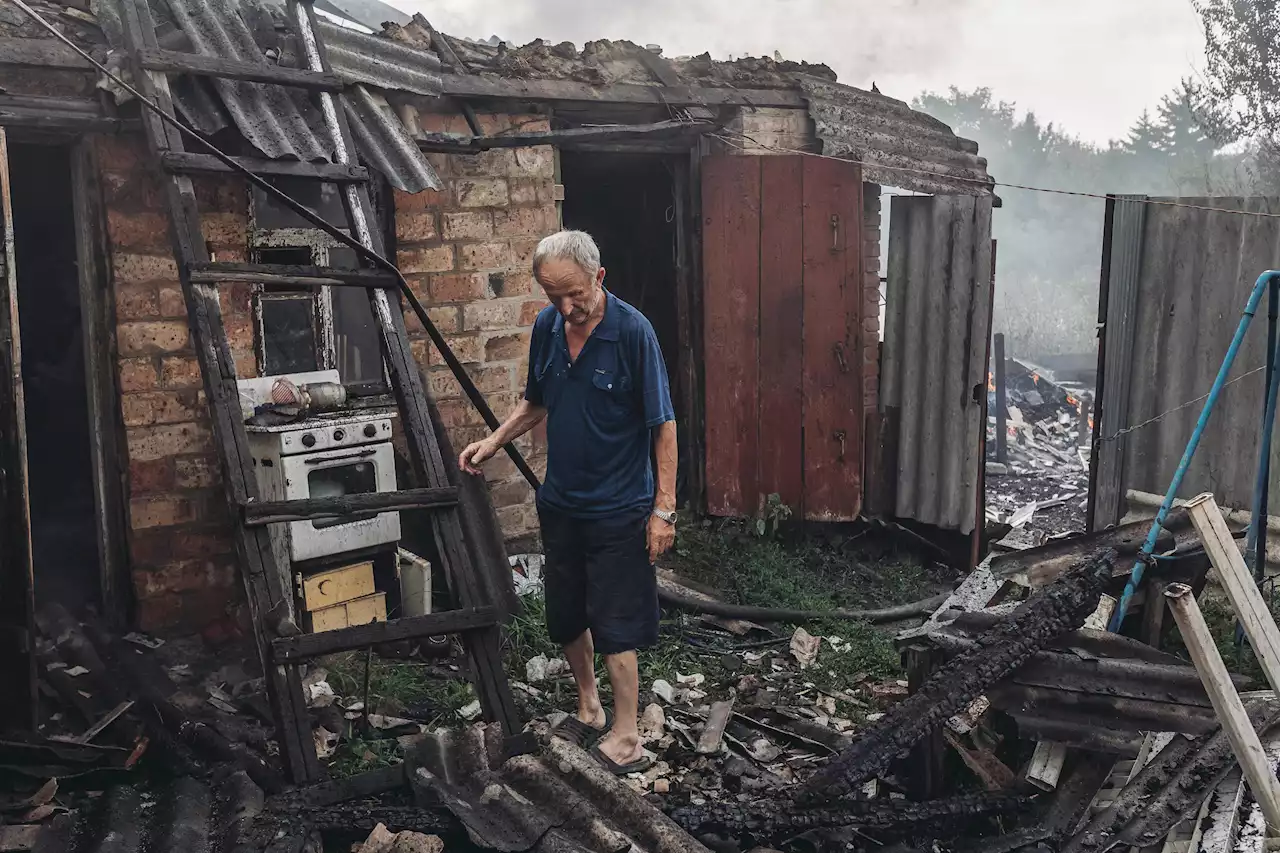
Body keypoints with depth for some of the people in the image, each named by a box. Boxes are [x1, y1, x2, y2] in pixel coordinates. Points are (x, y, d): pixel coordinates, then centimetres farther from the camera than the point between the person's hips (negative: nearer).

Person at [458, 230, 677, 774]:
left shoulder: (632, 331, -17)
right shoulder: (546, 328, 1)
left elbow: (663, 425, -14)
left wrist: (664, 508, -15)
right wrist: (494, 441, 2)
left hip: (617, 509, -6)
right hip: (560, 503, 6)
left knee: (614, 628, 1)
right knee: (565, 618, 17)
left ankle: (625, 740, 17)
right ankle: (589, 709, 38)